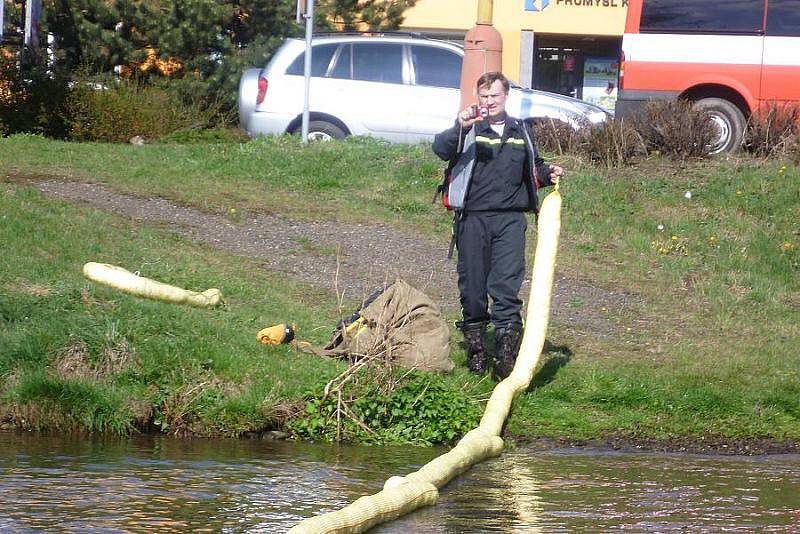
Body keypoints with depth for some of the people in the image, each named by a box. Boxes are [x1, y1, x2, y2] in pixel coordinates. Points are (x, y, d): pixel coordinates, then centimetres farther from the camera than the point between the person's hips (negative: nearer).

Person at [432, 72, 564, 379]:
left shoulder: (521, 132, 15)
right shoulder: (469, 130, 3)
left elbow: (534, 169, 28)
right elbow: (441, 149, -16)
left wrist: (549, 174, 6)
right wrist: (459, 128, -33)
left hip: (510, 218, 1)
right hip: (473, 218, -1)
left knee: (507, 287, -9)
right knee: (473, 287, 5)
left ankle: (506, 354, -12)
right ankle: (475, 348, 18)